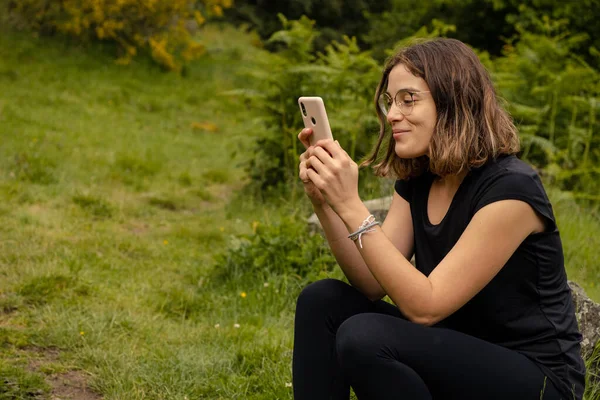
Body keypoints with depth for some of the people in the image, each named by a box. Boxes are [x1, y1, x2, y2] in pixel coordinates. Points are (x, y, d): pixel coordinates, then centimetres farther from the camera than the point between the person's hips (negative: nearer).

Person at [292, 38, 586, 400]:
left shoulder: (509, 189, -21)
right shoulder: (416, 182, 4)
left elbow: (424, 306, -25)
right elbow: (372, 284, -2)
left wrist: (350, 205, -30)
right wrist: (324, 201, -15)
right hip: (457, 354, 8)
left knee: (363, 337, -27)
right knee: (322, 299, -8)